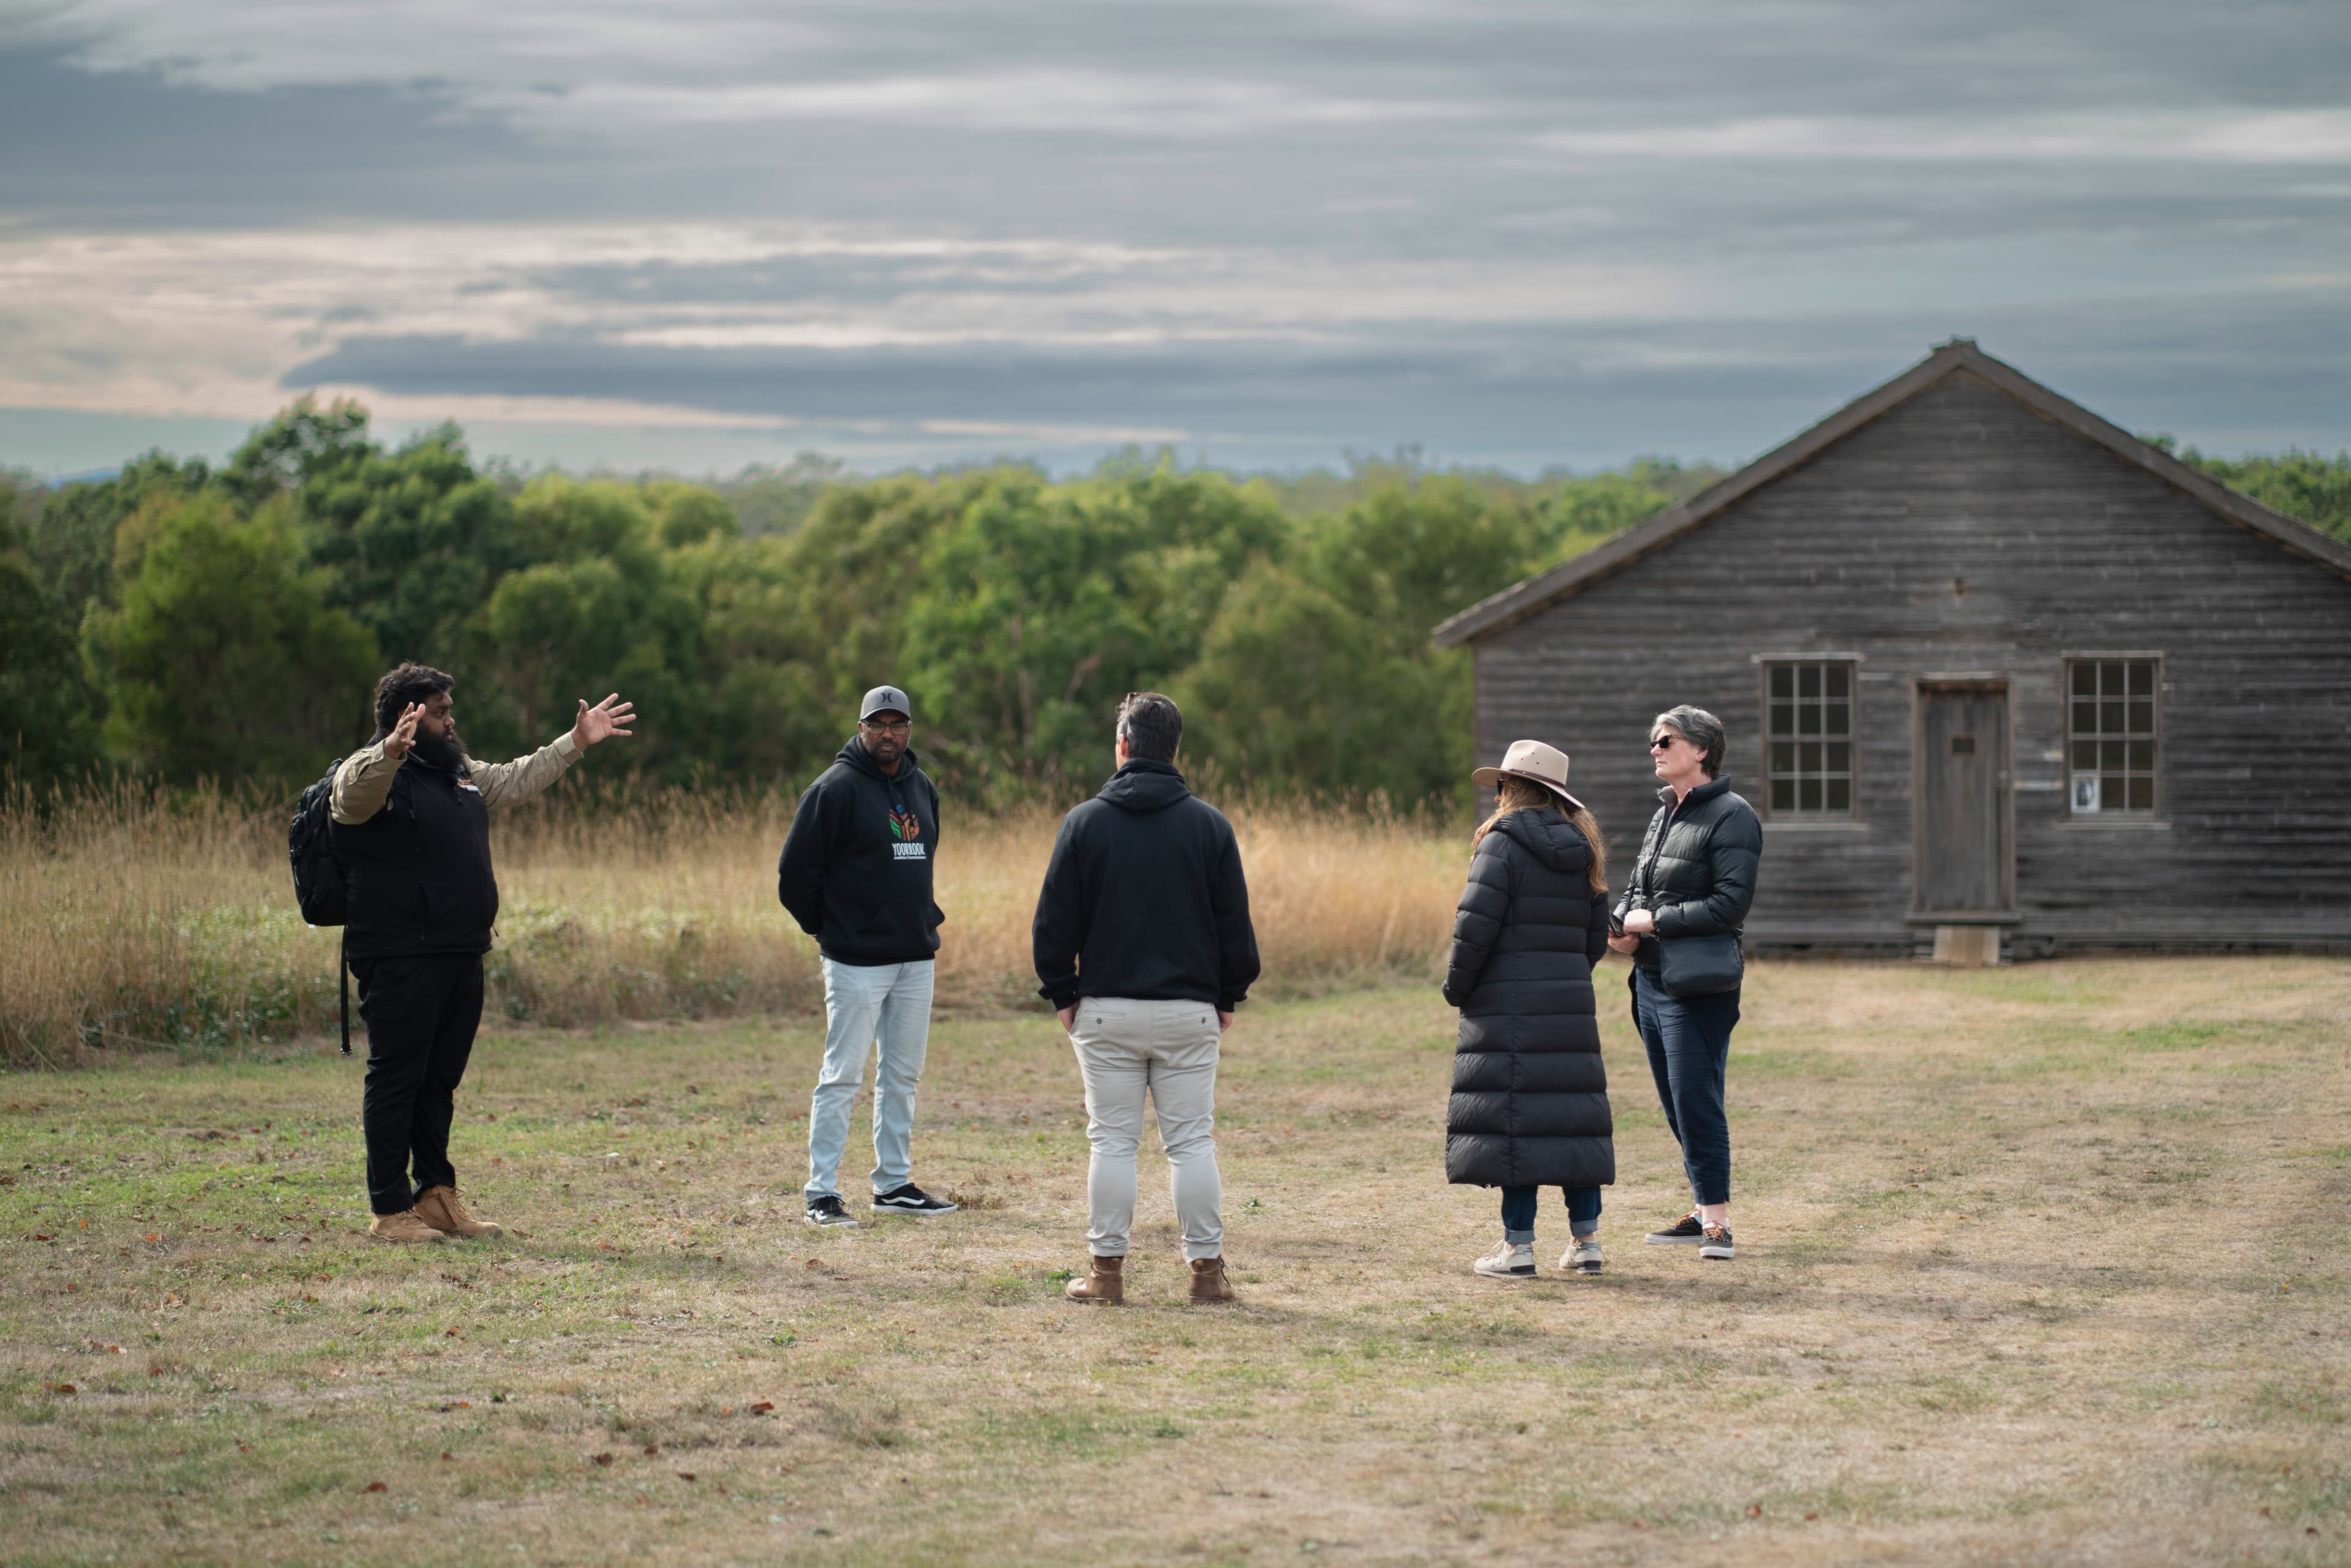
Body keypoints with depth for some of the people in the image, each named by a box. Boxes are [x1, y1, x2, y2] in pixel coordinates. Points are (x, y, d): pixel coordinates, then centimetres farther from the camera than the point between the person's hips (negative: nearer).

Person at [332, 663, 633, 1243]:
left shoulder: (462, 774, 19)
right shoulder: (372, 773, -9)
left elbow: (519, 780, 34)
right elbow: (354, 795, -32)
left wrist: (575, 742, 34)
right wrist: (390, 753, -51)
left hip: (461, 957, 8)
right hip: (399, 960, -8)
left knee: (441, 1080, 14)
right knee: (396, 1079, -5)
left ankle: (437, 1196, 22)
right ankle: (390, 1211, -3)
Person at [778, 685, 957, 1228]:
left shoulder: (923, 789, 12)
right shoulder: (836, 789, -10)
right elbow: (795, 870, -9)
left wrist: (927, 923, 16)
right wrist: (827, 929, -2)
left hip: (915, 959, 7)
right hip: (857, 960, -7)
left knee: (904, 1075, 12)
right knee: (843, 1076, -6)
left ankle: (894, 1184, 21)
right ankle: (822, 1193, -3)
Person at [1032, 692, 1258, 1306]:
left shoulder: (1085, 823, -1)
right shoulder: (1209, 825, 1)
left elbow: (1054, 921, 0)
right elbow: (1235, 922, 4)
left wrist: (1062, 995, 10)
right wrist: (1229, 996, 13)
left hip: (1106, 1009, -1)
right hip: (1190, 1009, 1)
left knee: (1112, 1141, 4)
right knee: (1192, 1141, 4)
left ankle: (1106, 1269, 4)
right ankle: (1206, 1268, 3)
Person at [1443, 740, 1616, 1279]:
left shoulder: (1503, 844, -10)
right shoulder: (1583, 851, 12)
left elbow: (1475, 926, -14)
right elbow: (1597, 935, 15)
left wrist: (1457, 987, -2)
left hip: (1509, 1005, -7)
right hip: (1572, 1005, 7)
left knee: (1513, 1120, -4)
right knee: (1573, 1115, 10)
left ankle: (1518, 1246, -5)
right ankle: (1586, 1239, 11)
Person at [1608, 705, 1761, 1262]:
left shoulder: (1730, 817, -10)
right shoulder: (1663, 816, 17)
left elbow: (1730, 904, -18)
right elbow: (1636, 887, 23)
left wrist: (1654, 921, -14)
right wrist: (1623, 925, 1)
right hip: (1651, 980, 9)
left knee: (1696, 1103, -10)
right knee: (1677, 1105, 12)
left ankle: (1718, 1222, -8)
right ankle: (1703, 1213, 19)